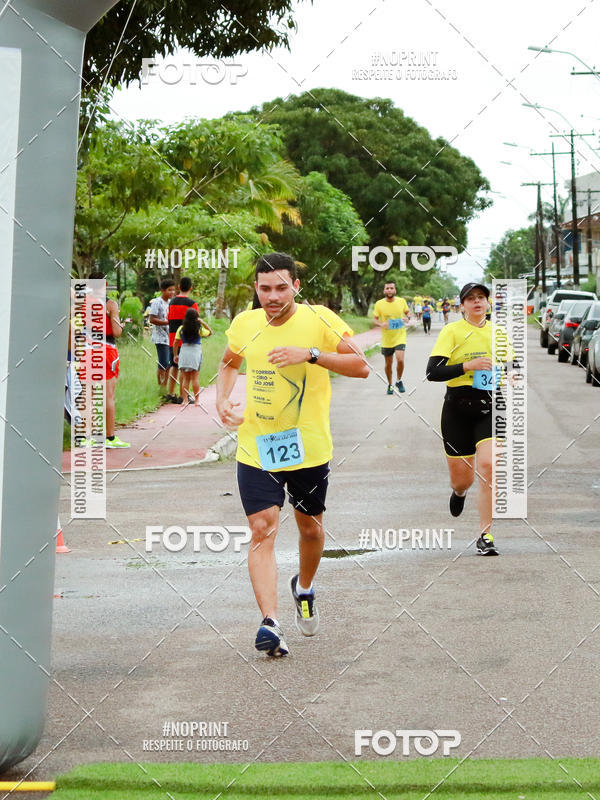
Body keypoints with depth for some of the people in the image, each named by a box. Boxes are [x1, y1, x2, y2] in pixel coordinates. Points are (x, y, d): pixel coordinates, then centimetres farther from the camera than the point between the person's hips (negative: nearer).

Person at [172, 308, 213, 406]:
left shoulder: (181, 329, 0)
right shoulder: (199, 329, -5)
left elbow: (175, 343, 2)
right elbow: (210, 332, 12)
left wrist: (175, 355, 12)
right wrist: (203, 322, 9)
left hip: (184, 352, 2)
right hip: (196, 352, -2)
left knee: (185, 378, 7)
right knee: (195, 377, 4)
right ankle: (197, 400, 6)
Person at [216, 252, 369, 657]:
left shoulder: (319, 320, -9)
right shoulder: (244, 324, 3)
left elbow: (361, 366, -14)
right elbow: (230, 364, 24)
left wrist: (311, 355, -26)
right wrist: (223, 400, 5)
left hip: (308, 449, -1)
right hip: (255, 450, 1)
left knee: (310, 528, 16)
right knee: (262, 530, -13)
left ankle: (304, 589, 46)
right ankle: (270, 623, -20)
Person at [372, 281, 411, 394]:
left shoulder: (402, 301, -3)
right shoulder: (379, 304, -6)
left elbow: (407, 313, 13)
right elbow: (374, 320, 0)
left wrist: (407, 318, -10)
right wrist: (381, 324, -22)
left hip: (400, 337, -1)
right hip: (386, 339, 1)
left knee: (400, 359, -19)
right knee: (388, 364, 10)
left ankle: (399, 381, 6)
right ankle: (390, 385, 32)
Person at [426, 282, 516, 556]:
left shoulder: (497, 331, 9)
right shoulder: (452, 331, -4)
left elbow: (513, 369, 22)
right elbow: (432, 372, -14)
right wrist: (468, 366, -22)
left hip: (491, 409, 2)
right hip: (458, 410, -1)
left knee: (488, 465, -19)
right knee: (461, 479, 7)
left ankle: (485, 536, -10)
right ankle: (459, 492, 49)